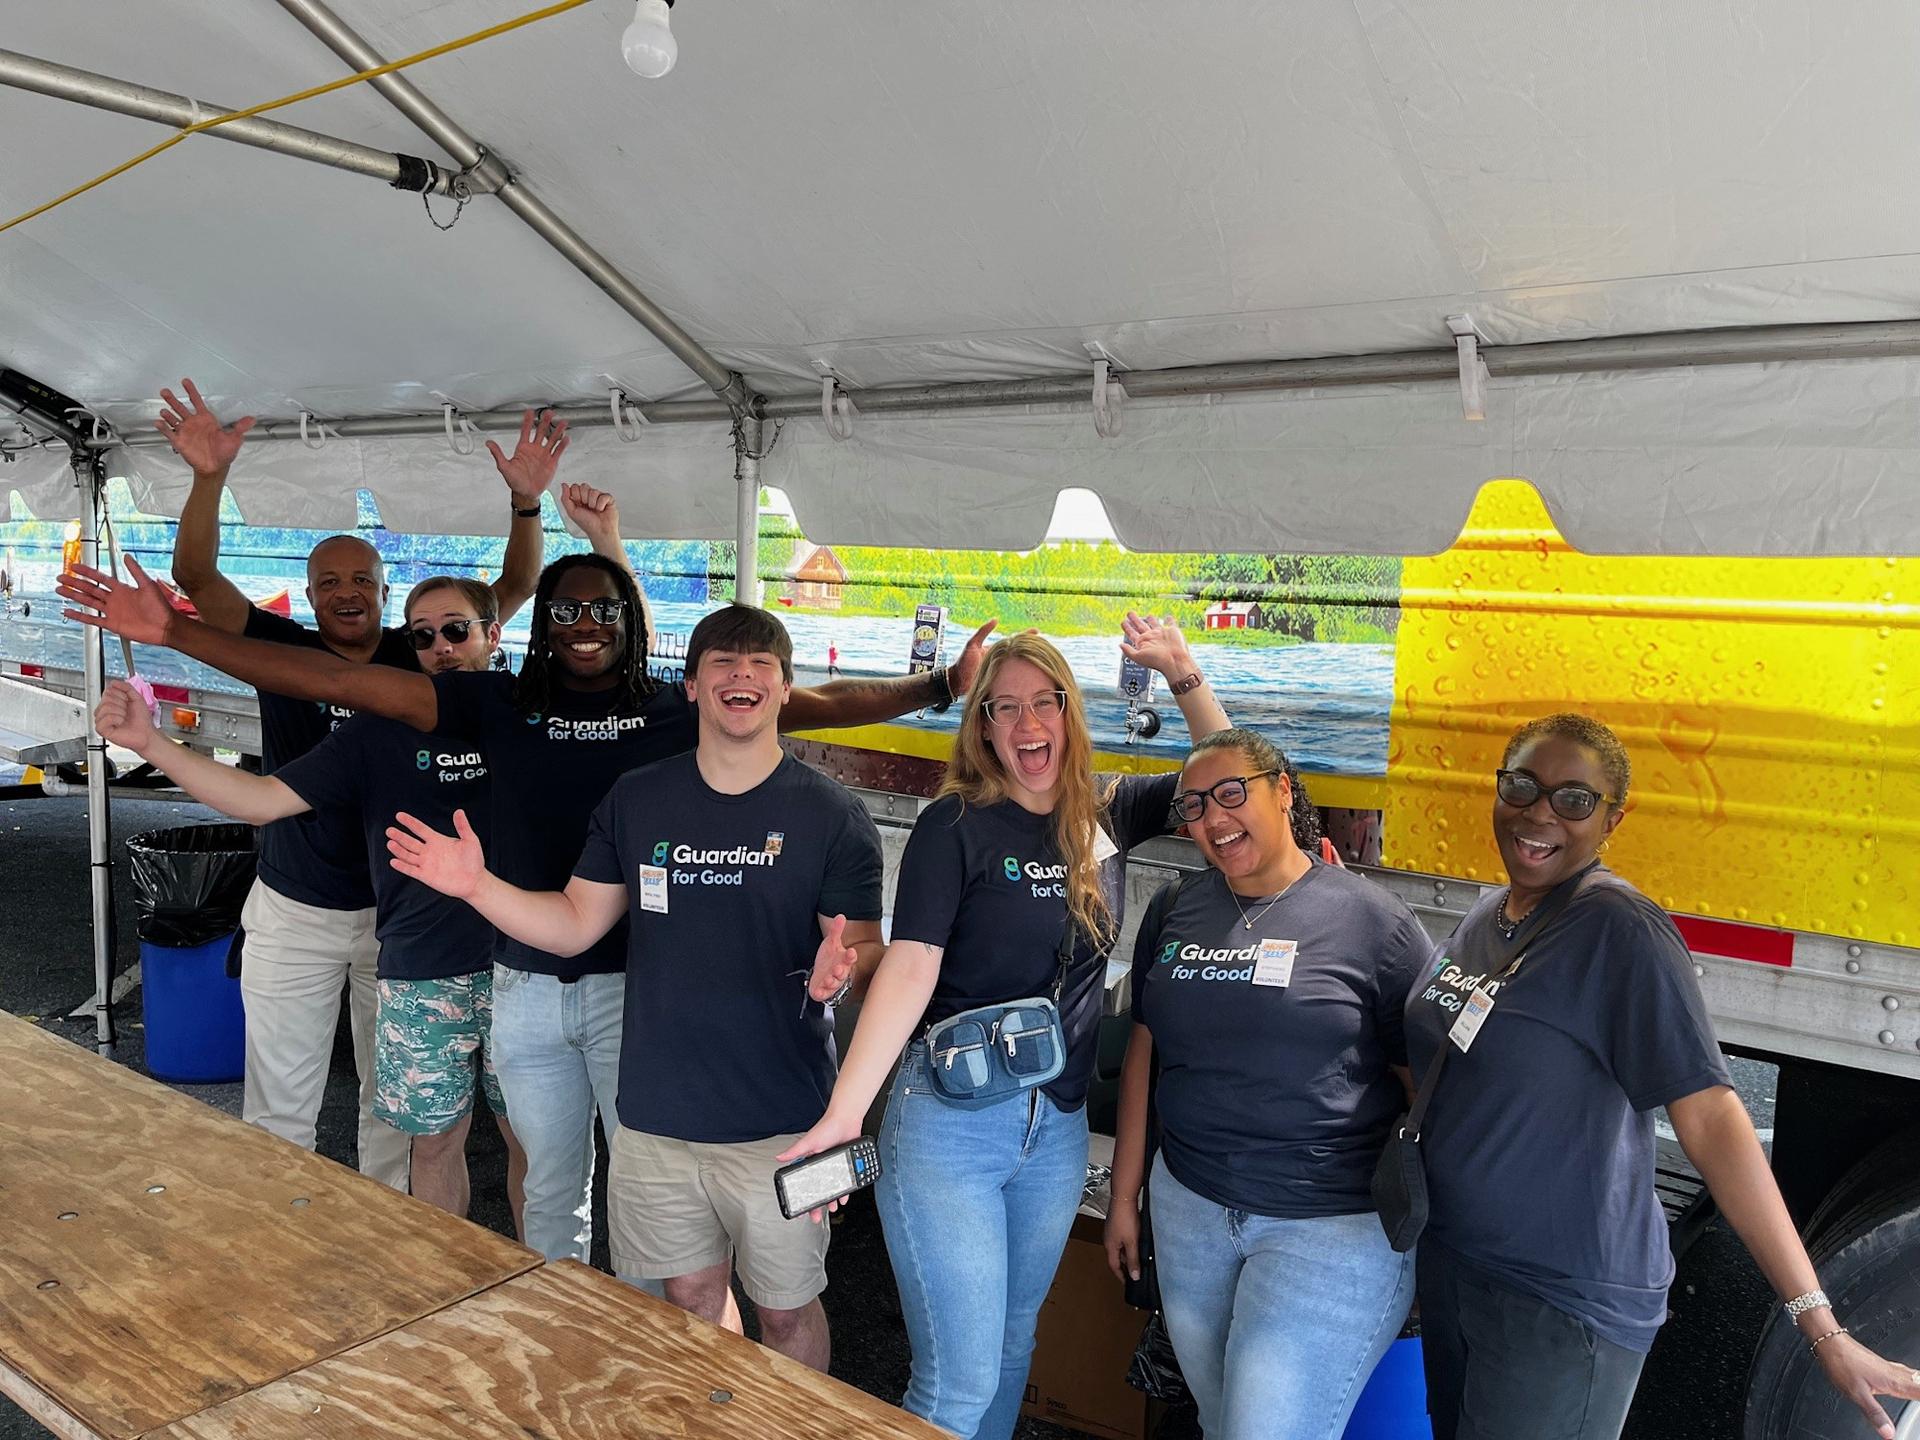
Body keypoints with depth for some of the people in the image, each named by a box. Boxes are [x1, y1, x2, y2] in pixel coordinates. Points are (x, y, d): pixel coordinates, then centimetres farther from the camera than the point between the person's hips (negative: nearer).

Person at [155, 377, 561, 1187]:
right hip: (293, 914, 0)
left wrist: (526, 500, -21)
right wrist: (209, 477, -28)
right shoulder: (282, 651, -2)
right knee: (278, 1105, 8)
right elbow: (197, 578, -13)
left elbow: (516, 587, -6)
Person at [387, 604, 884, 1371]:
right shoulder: (635, 802, 2)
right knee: (690, 1292, 20)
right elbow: (573, 925, 4)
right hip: (658, 1113, 3)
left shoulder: (831, 815, -8)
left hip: (779, 1125, -3)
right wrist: (478, 886, -9)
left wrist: (840, 968, -29)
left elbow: (867, 946, -6)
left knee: (787, 1309, 12)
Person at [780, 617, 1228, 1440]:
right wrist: (842, 1115, -26)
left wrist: (1181, 673, -3)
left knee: (1010, 1350, 20)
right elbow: (909, 966, -18)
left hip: (1059, 1127, 5)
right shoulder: (955, 826, -10)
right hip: (951, 1123, -5)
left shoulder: (1106, 816, 4)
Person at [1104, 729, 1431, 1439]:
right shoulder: (1174, 911, 4)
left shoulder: (1371, 919, -10)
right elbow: (1143, 1051, 10)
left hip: (1333, 1228, -5)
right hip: (1188, 1208, 5)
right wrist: (1124, 1196, 12)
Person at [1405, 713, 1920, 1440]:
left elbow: (1710, 1119, -22)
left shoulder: (1618, 929, -19)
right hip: (1448, 1263, 7)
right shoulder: (1485, 915, 3)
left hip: (1565, 1307, -7)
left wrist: (1820, 1326, -23)